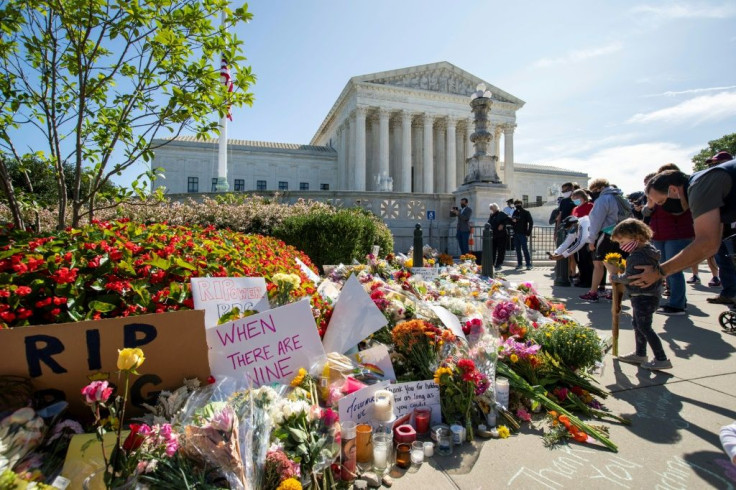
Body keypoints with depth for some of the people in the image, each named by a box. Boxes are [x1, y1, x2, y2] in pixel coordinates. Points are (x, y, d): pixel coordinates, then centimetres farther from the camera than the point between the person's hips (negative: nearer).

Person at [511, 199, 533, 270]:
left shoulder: (526, 213, -2)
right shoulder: (515, 212, 12)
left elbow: (531, 223, -6)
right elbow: (512, 222, 19)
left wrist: (528, 233, -13)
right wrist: (512, 220, -6)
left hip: (523, 234, -5)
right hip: (516, 234, 5)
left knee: (525, 249, -7)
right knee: (518, 250, 8)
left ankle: (528, 264, -3)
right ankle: (519, 264, 14)